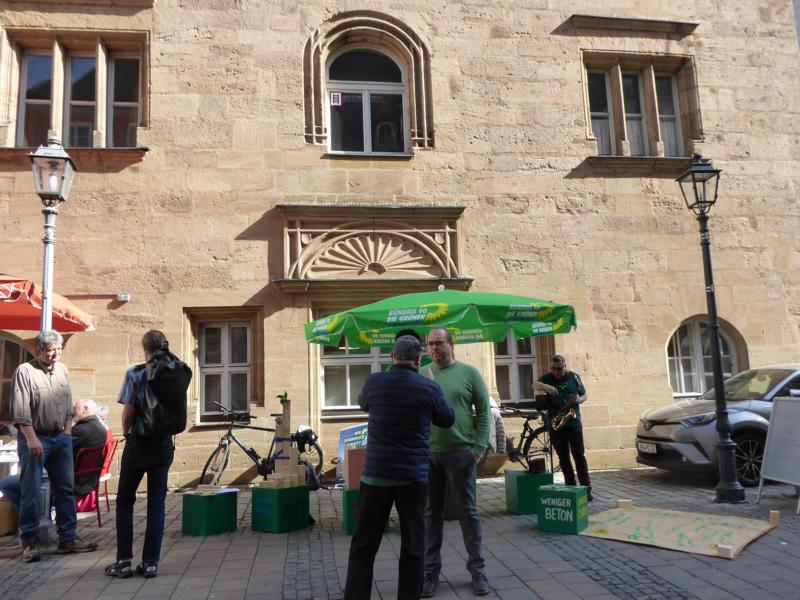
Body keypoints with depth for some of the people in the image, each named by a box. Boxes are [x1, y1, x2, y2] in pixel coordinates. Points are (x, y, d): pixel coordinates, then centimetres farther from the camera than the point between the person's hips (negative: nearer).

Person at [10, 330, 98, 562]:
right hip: (34, 438, -6)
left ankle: (67, 538, 16)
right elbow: (20, 412, -13)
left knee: (65, 489, 8)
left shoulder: (62, 370, 9)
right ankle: (30, 541, 11)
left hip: (60, 438, 6)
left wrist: (67, 432, 9)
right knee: (30, 492, -1)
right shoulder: (25, 372, -9)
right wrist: (31, 439, -17)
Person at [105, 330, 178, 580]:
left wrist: (126, 432, 6)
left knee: (124, 502, 12)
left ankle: (124, 561, 13)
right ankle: (150, 562, 10)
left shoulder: (135, 374, -10)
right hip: (164, 444, 3)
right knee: (156, 503, 8)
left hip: (138, 444, -3)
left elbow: (128, 412, -11)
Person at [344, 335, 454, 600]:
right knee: (412, 542, 9)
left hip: (376, 472, 1)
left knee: (364, 542, 9)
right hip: (414, 475, 0)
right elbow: (447, 420, 11)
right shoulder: (430, 388, -6)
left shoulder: (374, 382, -4)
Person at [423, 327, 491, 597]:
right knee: (431, 513, 10)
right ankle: (430, 571, 21)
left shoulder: (468, 372, 0)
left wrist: (479, 446, -6)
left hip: (460, 452, -2)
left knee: (468, 511, 8)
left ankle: (477, 569, 22)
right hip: (427, 454, 2)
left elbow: (484, 412, 0)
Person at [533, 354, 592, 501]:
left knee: (578, 454, -5)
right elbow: (535, 386, -16)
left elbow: (584, 396, 10)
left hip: (573, 421, -1)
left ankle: (586, 488, -2)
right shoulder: (547, 378, 3)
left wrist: (578, 400, -13)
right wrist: (545, 386, -38)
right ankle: (570, 488, 16)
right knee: (563, 457, 7)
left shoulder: (574, 377, 4)